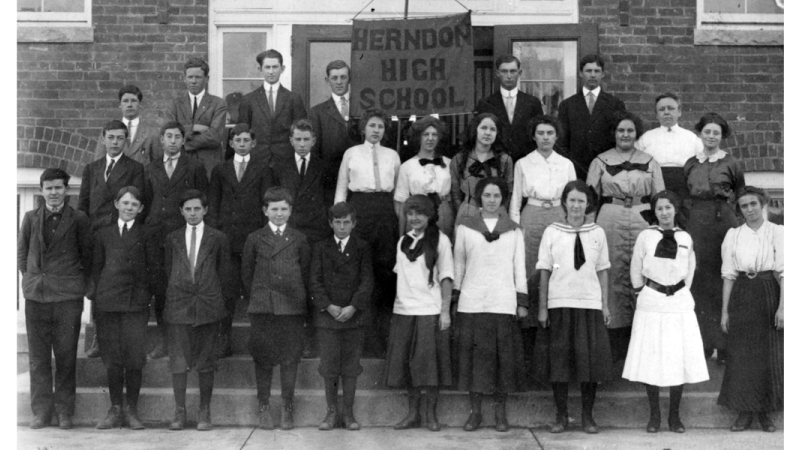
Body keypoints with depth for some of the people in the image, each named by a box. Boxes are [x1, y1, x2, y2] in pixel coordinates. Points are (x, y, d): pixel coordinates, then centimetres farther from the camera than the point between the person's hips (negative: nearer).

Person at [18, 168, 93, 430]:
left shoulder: (78, 220, 3)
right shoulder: (31, 218, 10)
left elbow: (87, 254, 8)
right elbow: (21, 252, 17)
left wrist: (80, 283, 3)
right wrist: (31, 278, 9)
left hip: (67, 296, -2)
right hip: (36, 295, 2)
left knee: (66, 356, 0)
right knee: (38, 356, 4)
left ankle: (64, 412, 8)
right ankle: (41, 411, 11)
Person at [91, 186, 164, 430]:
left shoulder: (149, 234, 9)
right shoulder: (103, 234, 16)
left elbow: (155, 268, 7)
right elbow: (96, 268, 17)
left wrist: (157, 294, 2)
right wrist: (95, 296, 8)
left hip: (136, 301, -2)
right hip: (107, 301, 2)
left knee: (134, 359, -6)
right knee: (112, 359, 2)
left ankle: (132, 411, 5)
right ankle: (115, 410, 11)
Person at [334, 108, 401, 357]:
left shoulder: (392, 155, 14)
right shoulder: (351, 153, 10)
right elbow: (341, 189, 10)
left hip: (385, 214, 2)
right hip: (359, 212, -1)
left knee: (385, 270, -2)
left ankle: (382, 336, 4)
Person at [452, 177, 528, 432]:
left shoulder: (513, 231, 9)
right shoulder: (465, 228, 8)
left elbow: (519, 268, 9)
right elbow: (458, 265, 10)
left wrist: (522, 302, 3)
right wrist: (454, 298, 5)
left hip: (503, 303, 0)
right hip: (471, 303, 0)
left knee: (503, 356, 0)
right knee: (474, 356, 0)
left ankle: (500, 412, 11)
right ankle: (475, 411, 10)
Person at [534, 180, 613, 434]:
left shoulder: (597, 233, 6)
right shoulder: (552, 232, 2)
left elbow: (602, 271, 8)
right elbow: (544, 272, 2)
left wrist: (605, 305, 3)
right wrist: (542, 307, -2)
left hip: (590, 304, 1)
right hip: (559, 304, -1)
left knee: (591, 360, 1)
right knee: (559, 361, 2)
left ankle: (587, 415, 14)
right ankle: (561, 415, 13)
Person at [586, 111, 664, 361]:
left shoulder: (650, 162, 13)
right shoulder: (600, 162, 11)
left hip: (643, 219, 1)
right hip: (610, 220, -1)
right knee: (613, 276, -2)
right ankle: (615, 345, 4)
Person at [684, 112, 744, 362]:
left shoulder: (730, 164, 2)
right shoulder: (690, 164, 10)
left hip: (724, 222, -3)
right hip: (696, 222, 3)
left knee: (723, 282, -3)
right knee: (698, 281, 3)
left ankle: (724, 344, 4)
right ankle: (703, 342, 10)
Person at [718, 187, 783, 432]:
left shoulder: (777, 232, 0)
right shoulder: (733, 235, 5)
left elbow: (783, 272, -5)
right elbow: (728, 275, 5)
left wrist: (781, 307, -13)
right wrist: (725, 310, 2)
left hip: (769, 294, -1)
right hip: (742, 295, 1)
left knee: (770, 355, 2)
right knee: (740, 355, 2)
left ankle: (765, 412, 15)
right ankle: (744, 412, 12)